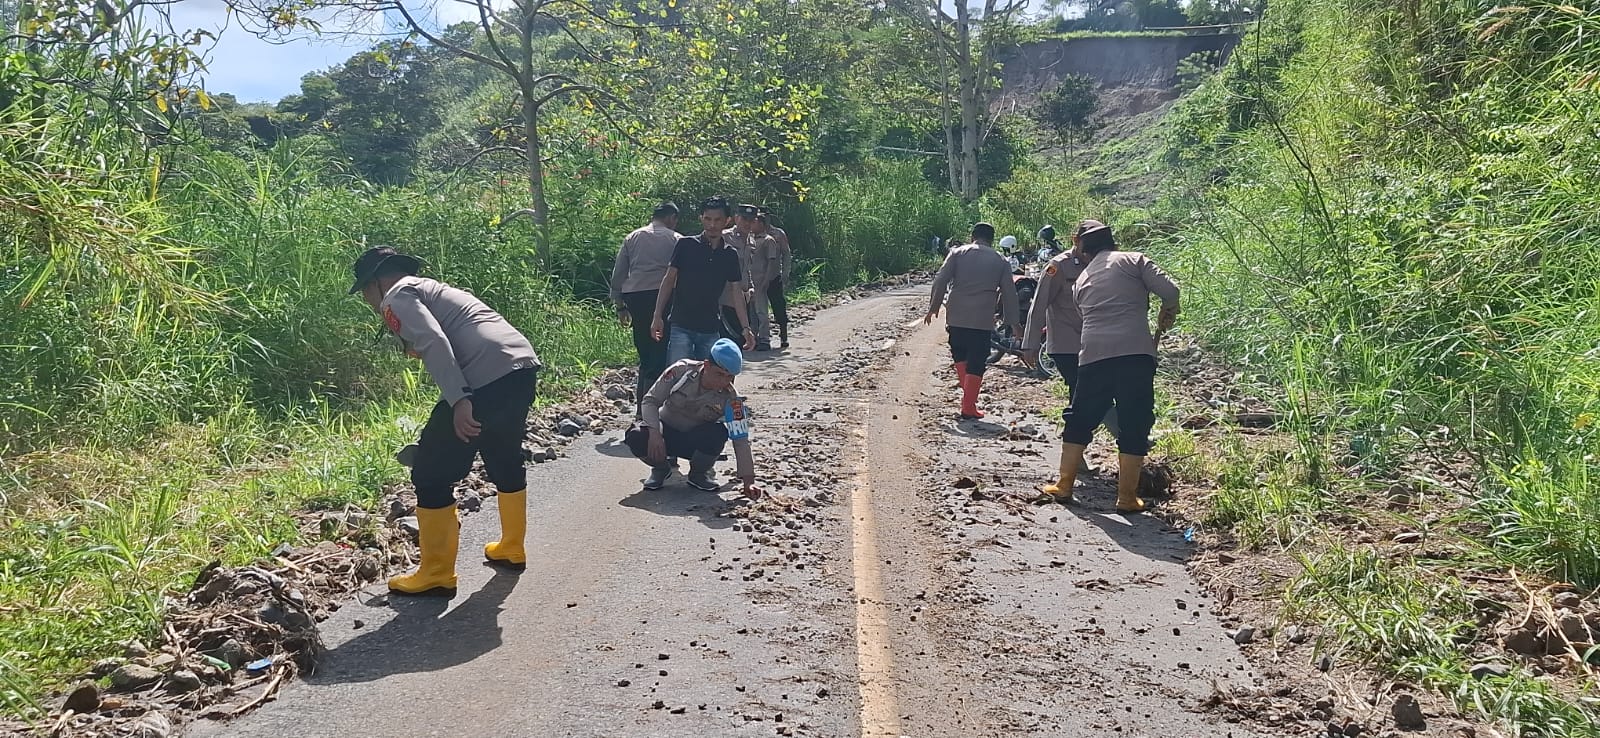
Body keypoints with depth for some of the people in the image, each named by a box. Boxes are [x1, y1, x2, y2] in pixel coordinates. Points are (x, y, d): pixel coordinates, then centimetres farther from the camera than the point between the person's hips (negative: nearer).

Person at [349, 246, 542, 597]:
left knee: (431, 473, 3)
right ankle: (511, 549, 44)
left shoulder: (397, 296, 4)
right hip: (523, 366, 10)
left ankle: (437, 574, 10)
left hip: (487, 379, -9)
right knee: (504, 460, 29)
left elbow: (434, 343, -14)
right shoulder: (430, 289, 33)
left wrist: (458, 400, -22)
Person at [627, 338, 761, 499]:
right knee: (636, 437, -32)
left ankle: (699, 473, -4)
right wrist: (655, 433, -31)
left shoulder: (731, 398, -21)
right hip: (666, 430, 0)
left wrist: (748, 481, -30)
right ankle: (661, 468, 2)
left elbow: (741, 439, -22)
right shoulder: (682, 370, -22)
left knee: (719, 433, -35)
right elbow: (651, 400, -14)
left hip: (696, 440, 0)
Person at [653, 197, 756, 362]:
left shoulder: (730, 255, 8)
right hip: (681, 325, -4)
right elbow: (669, 279, 0)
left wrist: (746, 327, 1)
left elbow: (737, 292, 10)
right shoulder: (686, 245, -1)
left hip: (711, 329, 4)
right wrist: (657, 316, -6)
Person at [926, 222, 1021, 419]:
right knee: (976, 363, 4)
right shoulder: (1001, 261, 8)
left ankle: (969, 393, 13)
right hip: (983, 321, -1)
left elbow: (940, 281, -2)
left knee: (960, 355, 22)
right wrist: (1013, 322, 15)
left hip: (956, 317, 1)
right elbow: (1009, 293, 8)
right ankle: (968, 407, 2)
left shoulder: (958, 253, 6)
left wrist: (934, 306, 8)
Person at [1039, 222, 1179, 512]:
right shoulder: (1133, 260, 7)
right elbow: (1170, 290, -3)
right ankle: (1127, 497, 7)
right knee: (1134, 425, 5)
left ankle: (1064, 485, 21)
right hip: (1135, 353, -3)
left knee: (1080, 420, 17)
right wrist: (1167, 315, 16)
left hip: (1093, 355, 4)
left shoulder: (1082, 279, 21)